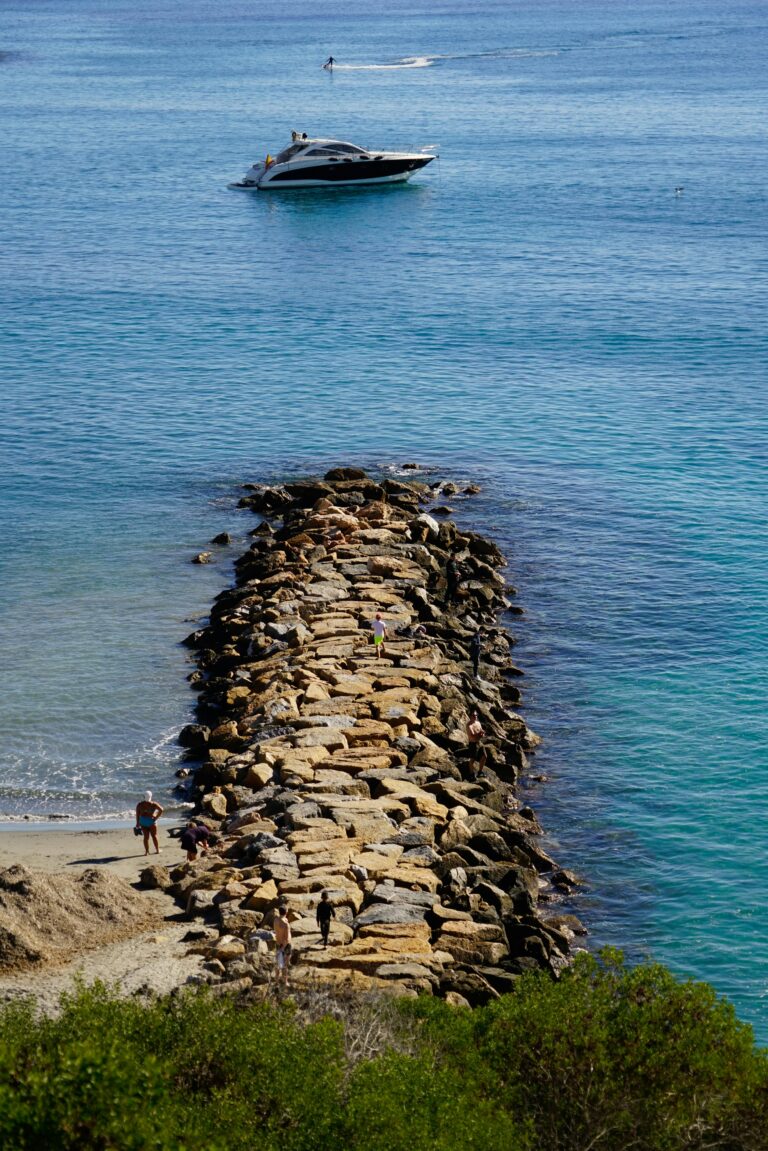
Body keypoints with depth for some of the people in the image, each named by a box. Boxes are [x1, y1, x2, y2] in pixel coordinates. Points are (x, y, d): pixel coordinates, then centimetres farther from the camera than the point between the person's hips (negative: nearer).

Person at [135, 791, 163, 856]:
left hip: (143, 821, 2)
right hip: (151, 821, -2)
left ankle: (146, 851, 5)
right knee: (154, 836, 10)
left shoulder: (139, 804, 0)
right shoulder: (153, 804, -8)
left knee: (146, 837, 7)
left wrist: (137, 822, 5)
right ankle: (157, 850, 18)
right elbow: (161, 810, -17)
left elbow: (137, 814, -1)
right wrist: (156, 817, -8)